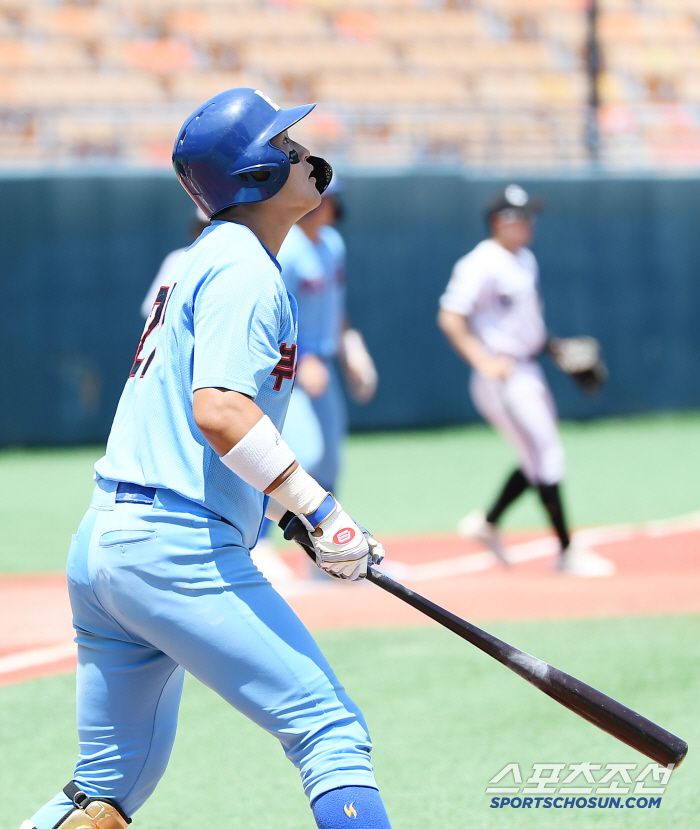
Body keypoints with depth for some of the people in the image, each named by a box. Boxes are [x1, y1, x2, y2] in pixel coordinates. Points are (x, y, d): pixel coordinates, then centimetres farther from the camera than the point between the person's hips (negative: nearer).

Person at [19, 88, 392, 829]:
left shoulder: (199, 261, 22)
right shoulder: (245, 269, -8)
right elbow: (219, 412, -22)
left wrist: (294, 511, 20)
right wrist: (319, 512, -21)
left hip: (99, 546, 10)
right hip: (179, 553, -10)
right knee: (331, 732, -12)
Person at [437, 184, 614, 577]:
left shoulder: (525, 260, 12)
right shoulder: (481, 265, -17)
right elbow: (450, 318, -20)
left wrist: (550, 345, 13)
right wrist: (483, 361, -26)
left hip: (529, 370, 10)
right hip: (503, 377, -10)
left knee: (540, 457, 14)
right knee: (546, 459, -8)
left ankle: (488, 523, 26)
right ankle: (567, 551, -2)